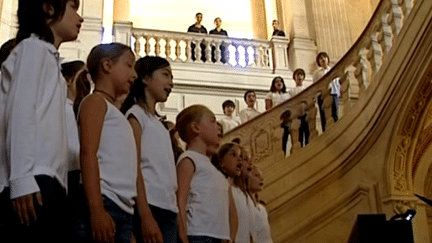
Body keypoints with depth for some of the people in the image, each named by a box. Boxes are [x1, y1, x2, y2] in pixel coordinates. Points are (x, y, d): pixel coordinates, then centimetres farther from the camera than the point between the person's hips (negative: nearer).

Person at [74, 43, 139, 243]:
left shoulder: (116, 115, 26)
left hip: (123, 210, 8)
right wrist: (96, 209, -21)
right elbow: (88, 153, -10)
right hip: (104, 204, -8)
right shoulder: (95, 101, 3)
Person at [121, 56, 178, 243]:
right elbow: (133, 167, -10)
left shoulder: (159, 123, 26)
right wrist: (146, 216, -18)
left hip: (168, 210, 8)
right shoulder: (137, 113, 1)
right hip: (149, 206, -8)